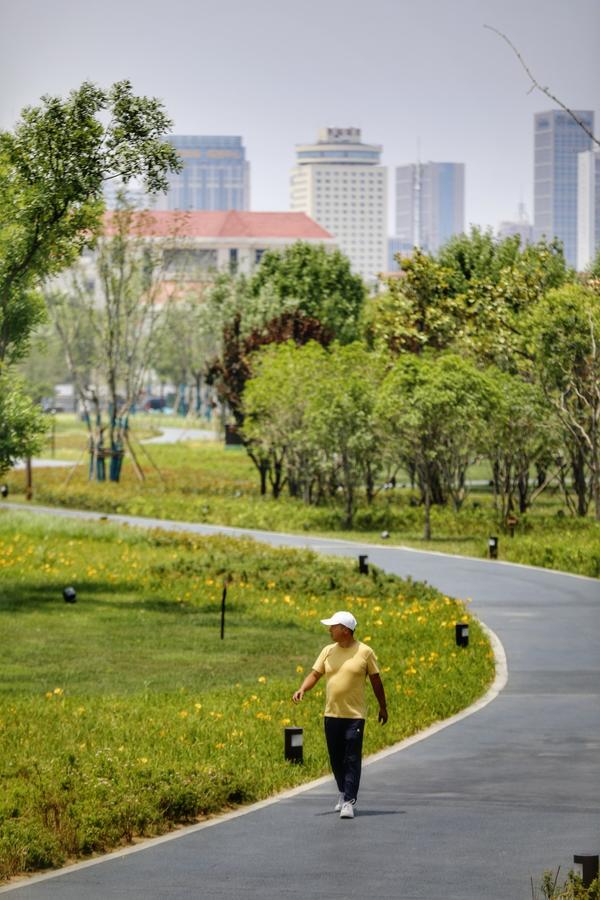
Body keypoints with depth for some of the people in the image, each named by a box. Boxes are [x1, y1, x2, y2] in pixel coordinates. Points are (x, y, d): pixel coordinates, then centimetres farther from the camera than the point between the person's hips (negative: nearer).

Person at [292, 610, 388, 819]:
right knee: (336, 758, 11)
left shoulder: (365, 652, -4)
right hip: (331, 714, 4)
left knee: (352, 760, -8)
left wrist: (383, 707, 8)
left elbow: (376, 681, 4)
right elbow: (315, 674, 5)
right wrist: (302, 690, -14)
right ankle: (343, 792, 31)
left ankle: (349, 802, -10)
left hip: (354, 715, -4)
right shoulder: (328, 651, 7)